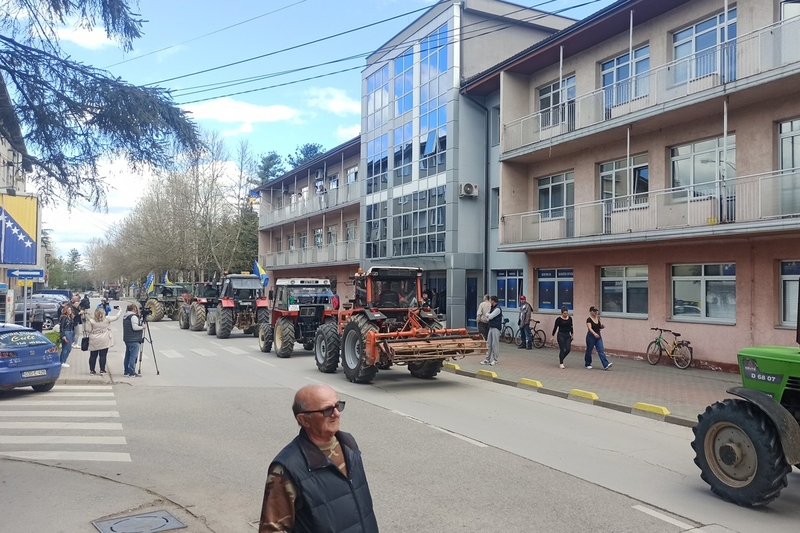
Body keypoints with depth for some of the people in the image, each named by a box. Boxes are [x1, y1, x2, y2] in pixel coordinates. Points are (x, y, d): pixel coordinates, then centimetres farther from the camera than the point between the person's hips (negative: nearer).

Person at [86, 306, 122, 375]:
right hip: (104, 342, -2)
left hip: (94, 342, 2)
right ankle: (102, 370, 5)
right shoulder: (107, 319, -6)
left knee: (93, 356, 9)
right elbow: (116, 316, 2)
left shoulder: (91, 321, -3)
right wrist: (118, 310, 18)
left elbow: (88, 329, -2)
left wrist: (87, 322, 8)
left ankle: (91, 370, 14)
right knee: (103, 356, 3)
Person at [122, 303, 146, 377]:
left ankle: (127, 371, 19)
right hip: (134, 340, -10)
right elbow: (135, 327, -22)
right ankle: (132, 373, -6)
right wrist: (143, 327, -8)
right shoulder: (133, 316, -16)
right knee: (133, 356, -7)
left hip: (127, 339, 10)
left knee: (128, 355, 14)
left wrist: (141, 326, 20)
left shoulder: (125, 316, 14)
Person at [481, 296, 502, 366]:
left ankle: (495, 360, 4)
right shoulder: (491, 307, 14)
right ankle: (487, 359, 14)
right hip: (491, 327, 9)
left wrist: (487, 314, 2)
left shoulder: (497, 309, -15)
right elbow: (488, 316, 18)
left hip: (496, 328, -9)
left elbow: (490, 316, -16)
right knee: (489, 344, 9)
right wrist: (488, 315, -1)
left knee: (495, 344, -3)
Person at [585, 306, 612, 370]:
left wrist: (602, 326, -5)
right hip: (591, 336, -5)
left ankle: (606, 365, -14)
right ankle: (587, 364, 25)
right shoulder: (589, 319, -14)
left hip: (598, 336, 5)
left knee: (601, 350, -5)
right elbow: (590, 328, -27)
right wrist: (594, 334, -44)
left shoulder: (598, 318, 7)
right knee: (589, 351, 7)